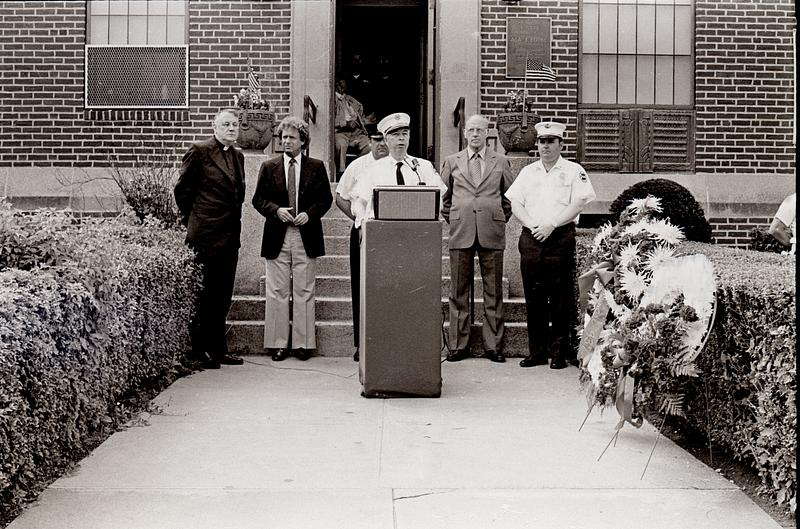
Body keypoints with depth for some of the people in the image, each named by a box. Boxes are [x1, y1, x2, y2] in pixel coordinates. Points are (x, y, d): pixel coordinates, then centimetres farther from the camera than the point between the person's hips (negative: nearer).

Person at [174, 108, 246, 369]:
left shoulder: (238, 156, 15)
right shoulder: (199, 151, -5)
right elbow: (182, 188, -2)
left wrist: (234, 219, 15)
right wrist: (191, 219, 4)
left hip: (231, 235, 7)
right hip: (208, 235, -7)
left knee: (223, 296, 11)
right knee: (205, 293, -2)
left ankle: (218, 348, 19)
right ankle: (199, 351, 7)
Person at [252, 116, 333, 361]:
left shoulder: (316, 167, 6)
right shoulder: (269, 167, 8)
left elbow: (326, 198, 6)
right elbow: (258, 199, 7)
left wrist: (309, 213, -10)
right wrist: (276, 210, -10)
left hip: (306, 236, 0)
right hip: (277, 236, 1)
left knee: (304, 292, 3)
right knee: (277, 292, 2)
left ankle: (303, 343, 10)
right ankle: (278, 343, 9)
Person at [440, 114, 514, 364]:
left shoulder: (501, 162, 10)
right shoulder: (451, 162, 11)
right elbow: (443, 195, 19)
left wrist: (502, 219, 10)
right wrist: (450, 219, 11)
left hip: (492, 234, 0)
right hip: (461, 233, 0)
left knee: (493, 291, 2)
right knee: (459, 291, 3)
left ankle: (493, 345, 10)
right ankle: (458, 345, 10)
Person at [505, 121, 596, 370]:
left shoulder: (573, 171, 5)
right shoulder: (528, 171, 16)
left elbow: (578, 203, -6)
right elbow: (515, 203, 10)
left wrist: (551, 225, -14)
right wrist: (532, 225, -7)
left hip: (561, 238, -3)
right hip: (531, 238, 3)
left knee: (561, 297, -3)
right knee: (534, 296, 4)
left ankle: (560, 352, 4)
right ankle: (536, 351, 11)